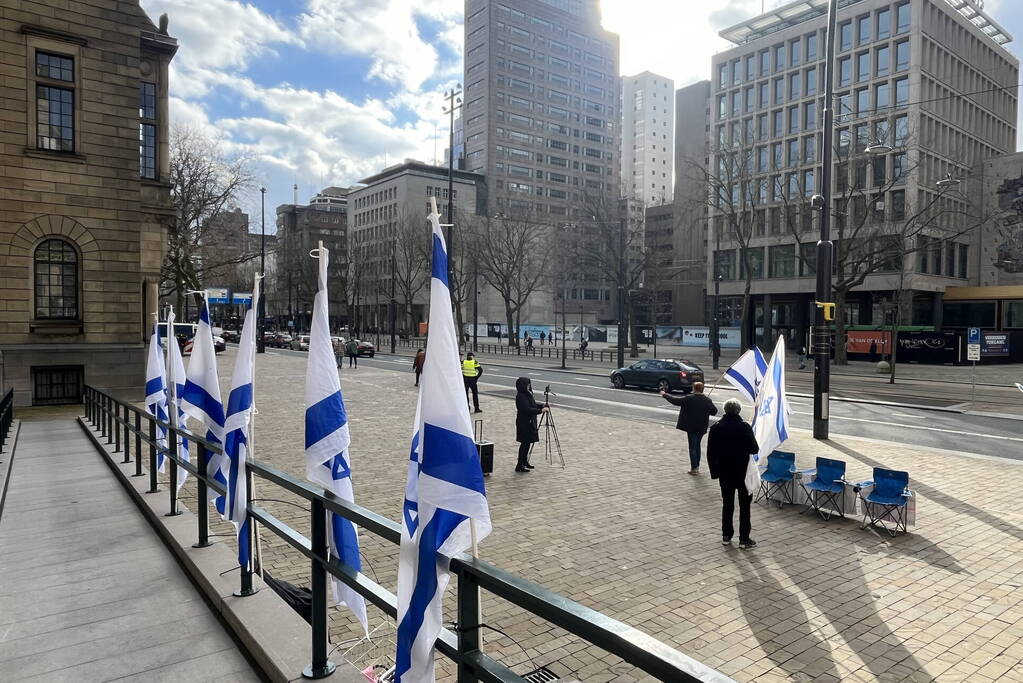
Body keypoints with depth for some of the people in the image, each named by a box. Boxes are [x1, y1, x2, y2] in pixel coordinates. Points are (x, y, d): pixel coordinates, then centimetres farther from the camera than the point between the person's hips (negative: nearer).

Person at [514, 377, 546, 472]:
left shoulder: (527, 394, 11)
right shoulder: (521, 397, -20)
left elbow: (533, 405, 20)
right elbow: (527, 409, -26)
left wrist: (542, 406, 6)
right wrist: (540, 410, -24)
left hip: (529, 422, 10)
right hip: (524, 423, -10)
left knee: (528, 442, 14)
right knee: (525, 443, -7)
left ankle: (525, 462, 25)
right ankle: (519, 465, -3)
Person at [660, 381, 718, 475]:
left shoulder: (689, 398, -14)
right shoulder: (707, 400, -2)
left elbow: (675, 401, -8)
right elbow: (714, 411, 6)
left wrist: (665, 395, 5)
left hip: (691, 427, -4)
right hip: (702, 427, 4)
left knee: (692, 446, 2)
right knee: (697, 445, 18)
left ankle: (694, 468, 1)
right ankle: (697, 466, 22)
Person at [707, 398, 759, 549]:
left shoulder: (715, 428, -6)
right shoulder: (745, 428, -15)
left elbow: (710, 453, -3)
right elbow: (754, 449, -10)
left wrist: (714, 471, 6)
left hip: (725, 474, 3)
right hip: (743, 473, -2)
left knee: (727, 504, 14)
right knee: (745, 505, 7)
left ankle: (726, 536, 19)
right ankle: (744, 539, 10)